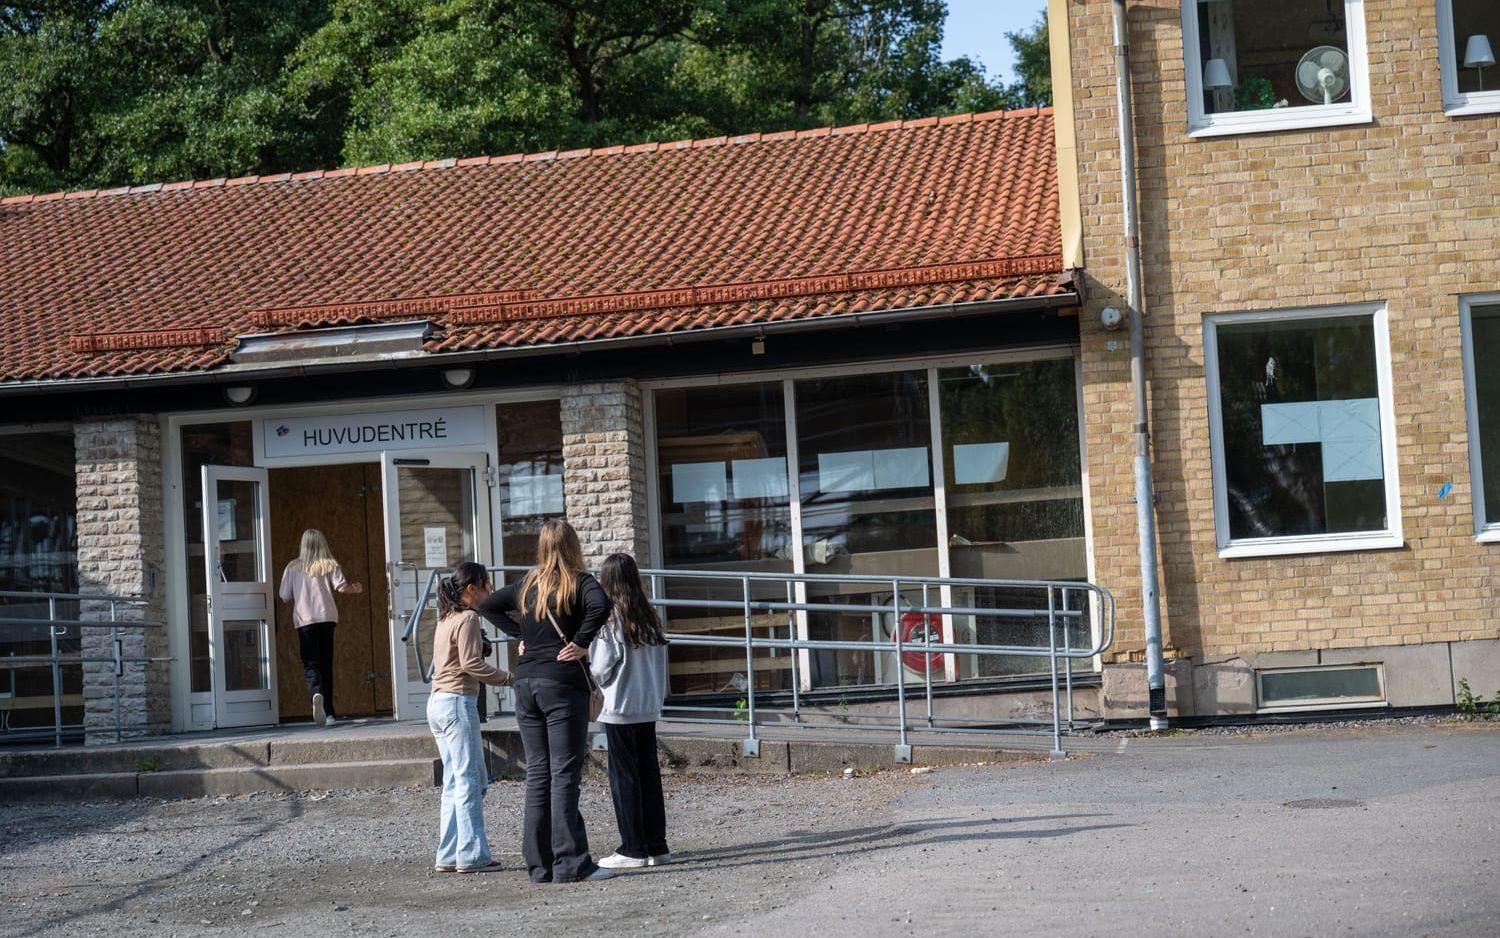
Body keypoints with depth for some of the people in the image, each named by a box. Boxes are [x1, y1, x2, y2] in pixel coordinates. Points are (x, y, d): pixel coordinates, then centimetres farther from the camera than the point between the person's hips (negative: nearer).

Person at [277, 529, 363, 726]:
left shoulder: (293, 567, 6)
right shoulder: (330, 565, 6)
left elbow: (285, 597, 5)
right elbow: (342, 587, -6)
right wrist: (355, 588, 15)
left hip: (304, 620, -1)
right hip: (327, 617, 1)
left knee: (311, 663, -4)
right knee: (326, 664, 10)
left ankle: (317, 693, -35)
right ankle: (329, 712, 10)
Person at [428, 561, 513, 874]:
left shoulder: (446, 619, 18)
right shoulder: (467, 619, -10)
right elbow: (471, 663, -17)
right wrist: (507, 677, -11)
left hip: (437, 703, 9)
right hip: (458, 702, -9)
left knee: (454, 782, 11)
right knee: (470, 779, -6)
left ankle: (449, 855, 11)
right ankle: (471, 855, -6)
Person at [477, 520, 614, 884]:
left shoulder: (527, 584, 12)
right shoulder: (579, 582, -5)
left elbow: (487, 605, 21)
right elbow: (600, 604, -25)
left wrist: (521, 636, 15)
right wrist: (580, 642, -14)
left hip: (526, 683, 5)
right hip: (563, 683, -5)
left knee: (537, 773, 9)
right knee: (564, 774, -5)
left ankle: (539, 864, 10)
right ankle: (570, 863, -8)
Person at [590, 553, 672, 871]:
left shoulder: (609, 617, -12)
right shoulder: (649, 615, 6)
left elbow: (602, 666, -12)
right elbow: (661, 662, 11)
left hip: (620, 708, -6)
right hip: (648, 707, 6)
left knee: (624, 777, 0)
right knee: (649, 773, 11)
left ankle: (633, 849, 1)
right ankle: (656, 846, 14)